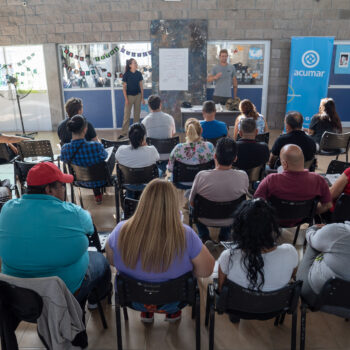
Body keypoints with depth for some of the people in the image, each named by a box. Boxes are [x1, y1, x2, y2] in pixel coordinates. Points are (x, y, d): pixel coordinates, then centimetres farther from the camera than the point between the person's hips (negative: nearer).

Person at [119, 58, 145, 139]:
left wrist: (142, 97, 4)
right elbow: (124, 88, -4)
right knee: (127, 114, -3)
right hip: (129, 96, -3)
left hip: (138, 95, 3)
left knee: (137, 114, 7)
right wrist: (126, 99, -10)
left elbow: (141, 86, 7)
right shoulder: (126, 75, -7)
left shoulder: (139, 74, 2)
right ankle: (123, 133, 3)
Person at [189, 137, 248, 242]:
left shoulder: (201, 176, -30)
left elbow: (192, 202, -12)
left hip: (205, 220, -1)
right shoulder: (243, 176, -26)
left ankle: (204, 236, 31)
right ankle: (225, 236, 39)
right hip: (230, 221, 2)